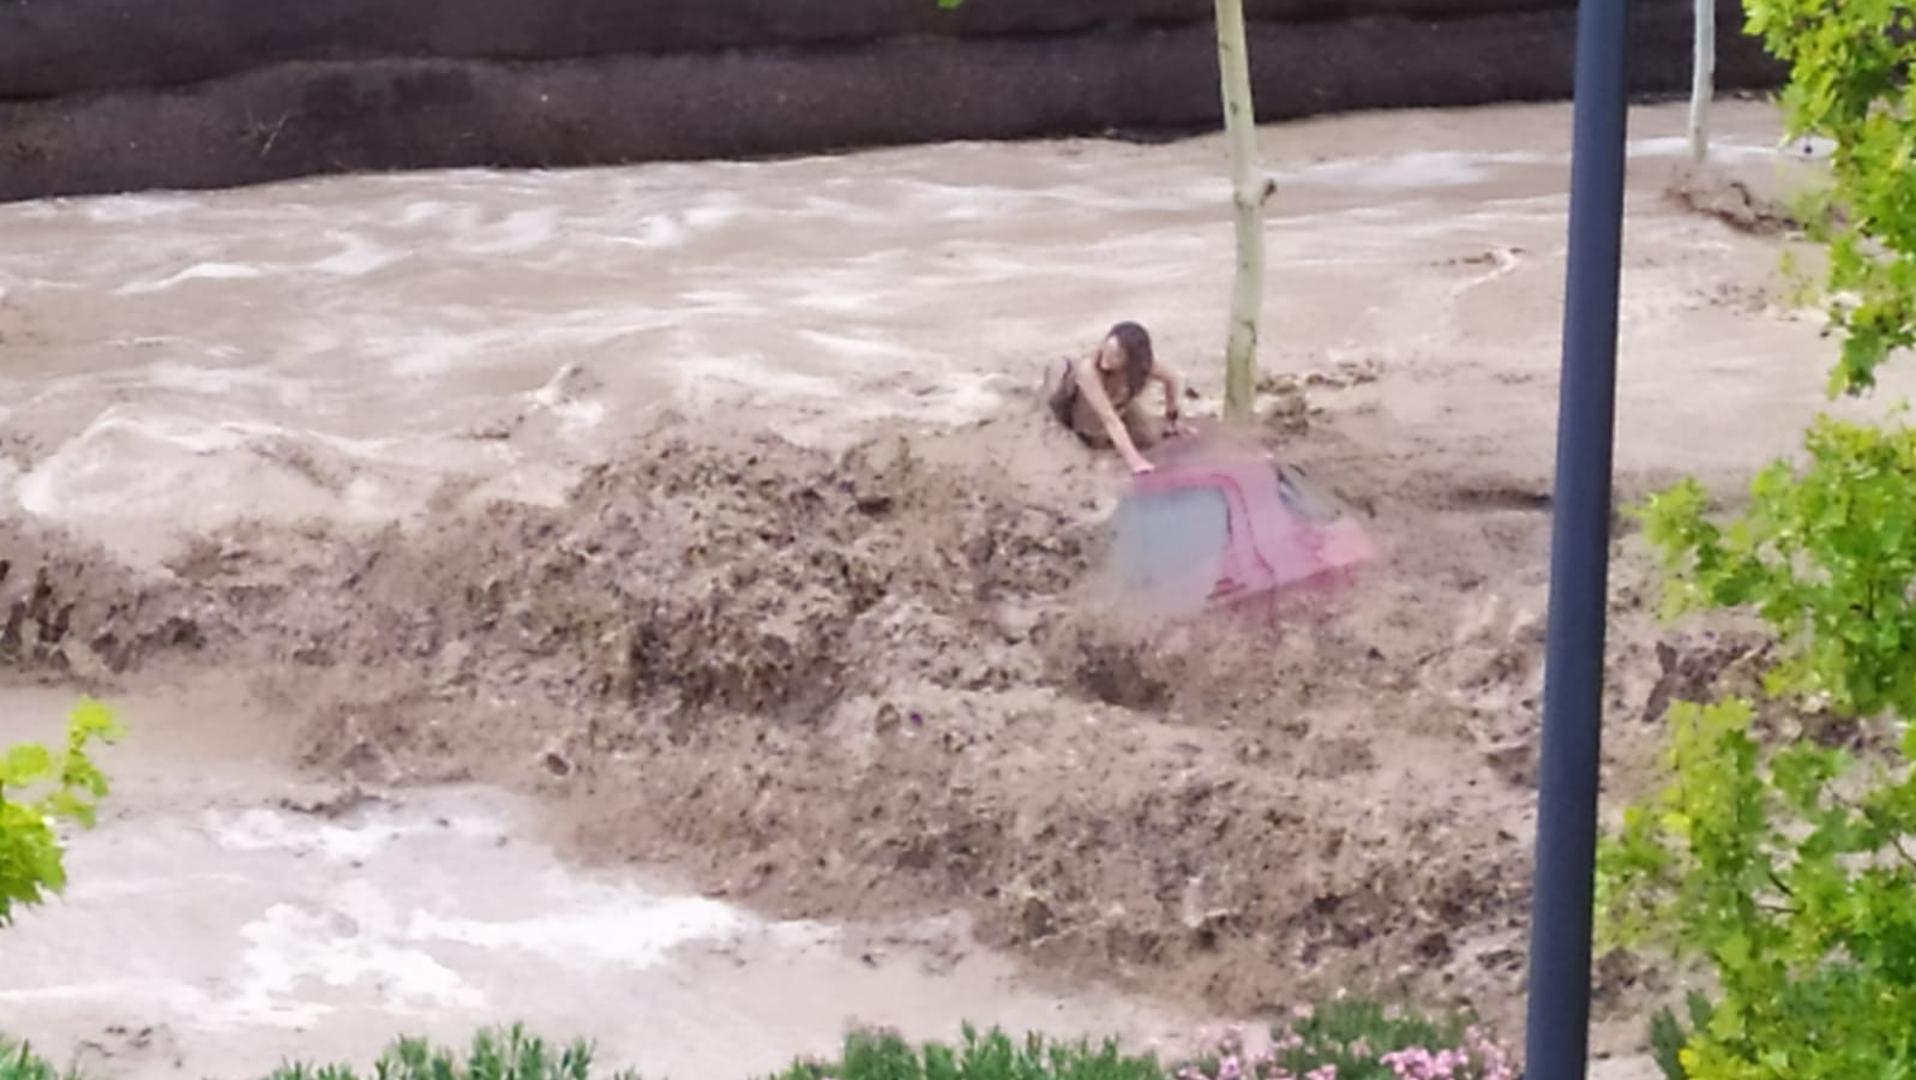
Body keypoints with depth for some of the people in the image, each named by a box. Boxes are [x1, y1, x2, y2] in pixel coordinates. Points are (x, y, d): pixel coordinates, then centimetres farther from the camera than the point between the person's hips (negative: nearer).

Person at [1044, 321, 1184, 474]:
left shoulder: (1144, 365, -33)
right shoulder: (1089, 369, -46)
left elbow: (1173, 380, -11)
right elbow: (1110, 419, -48)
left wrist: (1171, 419, -3)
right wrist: (1133, 459, -53)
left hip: (1119, 406, -1)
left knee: (1149, 437, -13)